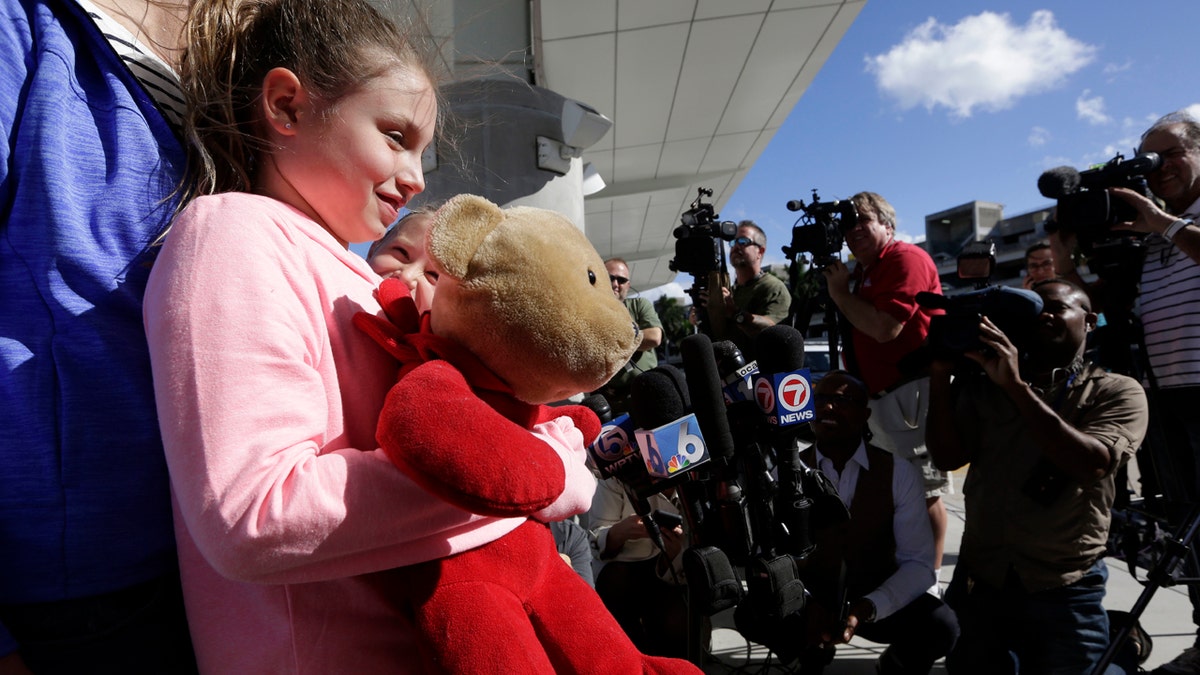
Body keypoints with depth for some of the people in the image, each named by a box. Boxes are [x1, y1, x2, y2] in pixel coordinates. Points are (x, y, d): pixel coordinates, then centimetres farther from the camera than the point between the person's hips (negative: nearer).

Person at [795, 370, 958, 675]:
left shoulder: (900, 473, -9)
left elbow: (919, 563, -14)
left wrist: (867, 607, -31)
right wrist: (804, 603, -30)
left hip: (879, 601, 1)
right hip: (809, 600, 0)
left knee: (940, 627, -28)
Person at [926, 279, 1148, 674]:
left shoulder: (1117, 392, -2)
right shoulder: (986, 386, 5)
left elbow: (1092, 466, -19)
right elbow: (948, 458, -4)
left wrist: (1017, 386, -24)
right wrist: (942, 374, -12)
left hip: (1064, 590, -2)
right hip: (978, 581, 3)